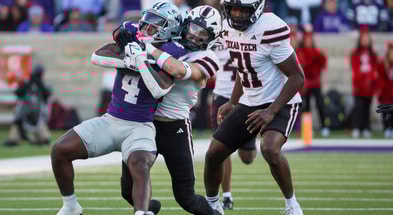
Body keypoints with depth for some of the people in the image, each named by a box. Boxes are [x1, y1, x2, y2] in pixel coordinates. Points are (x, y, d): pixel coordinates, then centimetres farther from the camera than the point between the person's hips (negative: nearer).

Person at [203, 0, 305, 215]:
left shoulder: (270, 30, -24)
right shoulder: (230, 28, 0)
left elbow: (297, 77, -20)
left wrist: (271, 111, -23)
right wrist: (232, 102, 12)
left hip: (279, 102, -7)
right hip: (249, 103, 7)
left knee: (270, 150, -32)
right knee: (213, 154, 4)